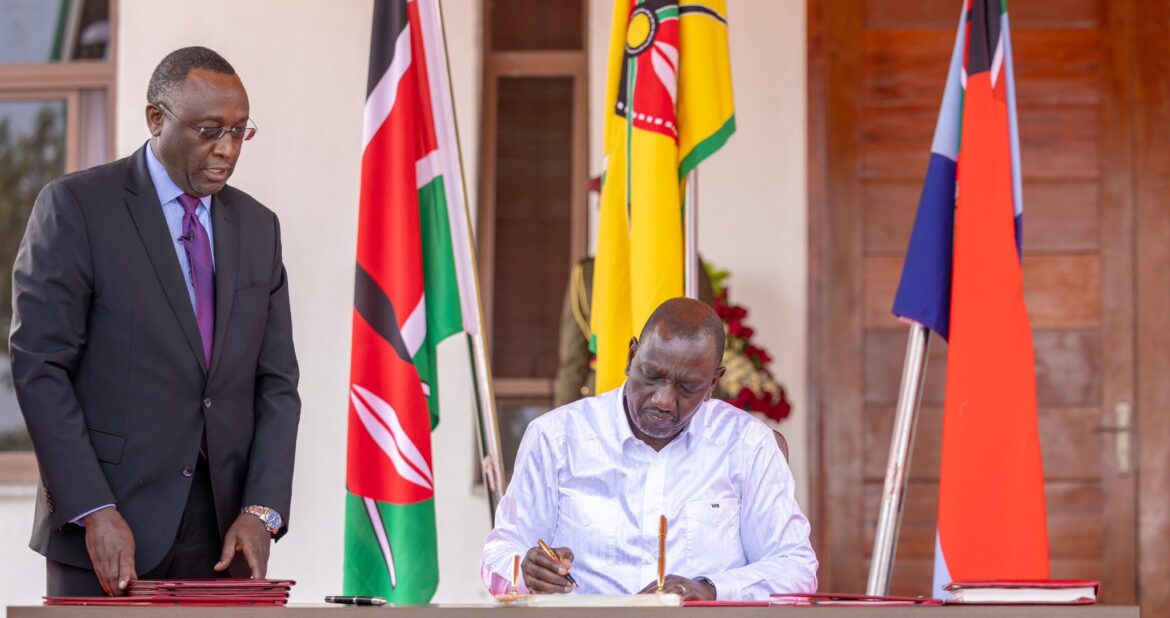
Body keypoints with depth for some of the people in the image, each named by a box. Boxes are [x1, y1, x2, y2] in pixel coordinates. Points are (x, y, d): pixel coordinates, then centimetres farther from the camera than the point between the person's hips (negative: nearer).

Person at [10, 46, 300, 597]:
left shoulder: (257, 226, 12)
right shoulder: (74, 206, -3)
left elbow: (277, 383, 11)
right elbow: (38, 367, -8)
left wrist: (261, 511, -4)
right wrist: (94, 511, -16)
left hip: (222, 538, 4)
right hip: (104, 534, -4)